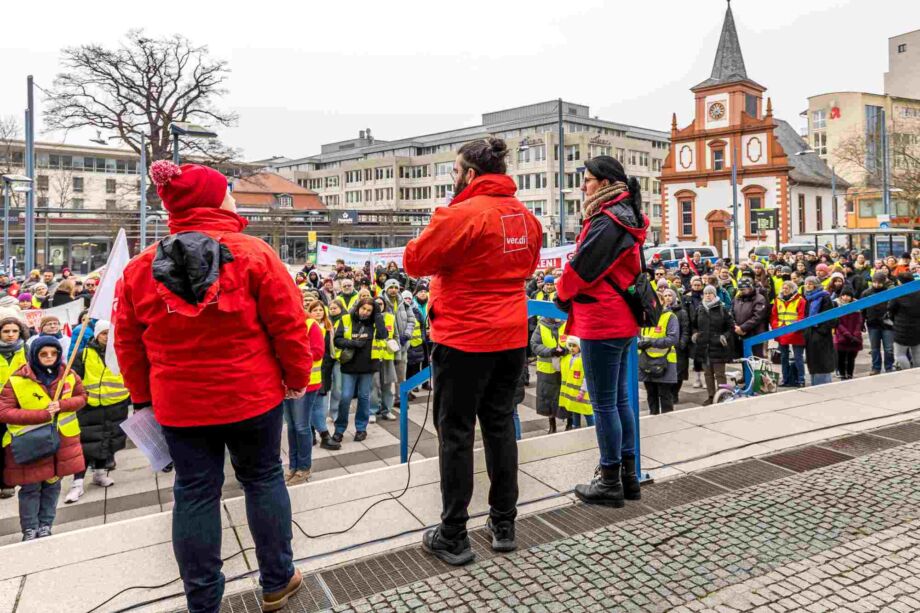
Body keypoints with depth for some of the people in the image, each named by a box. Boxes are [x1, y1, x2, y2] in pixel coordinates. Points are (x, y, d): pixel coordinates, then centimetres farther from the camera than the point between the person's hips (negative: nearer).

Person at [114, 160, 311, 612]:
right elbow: (288, 324, -11)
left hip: (178, 403, 3)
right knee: (263, 479, 15)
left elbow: (128, 343, 6)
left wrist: (143, 397, 18)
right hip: (251, 396, -2)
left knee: (195, 494, 11)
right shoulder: (253, 253, -11)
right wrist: (297, 378, 3)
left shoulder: (140, 268, 1)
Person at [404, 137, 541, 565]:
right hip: (511, 337, 7)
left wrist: (448, 253, 6)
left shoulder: (462, 213, -15)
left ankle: (453, 538, 13)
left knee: (455, 432, 4)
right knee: (500, 425, 15)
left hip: (463, 338, -7)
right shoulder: (525, 216, 7)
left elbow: (414, 261, -11)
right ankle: (504, 525, 25)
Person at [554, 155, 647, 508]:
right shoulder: (628, 219, 14)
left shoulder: (605, 222, -17)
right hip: (622, 320, 10)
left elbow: (580, 267, -14)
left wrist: (561, 296, 5)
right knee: (620, 399, 15)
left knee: (604, 404, -1)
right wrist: (572, 298, 15)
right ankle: (628, 475, 25)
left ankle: (611, 483, 10)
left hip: (601, 323, -10)